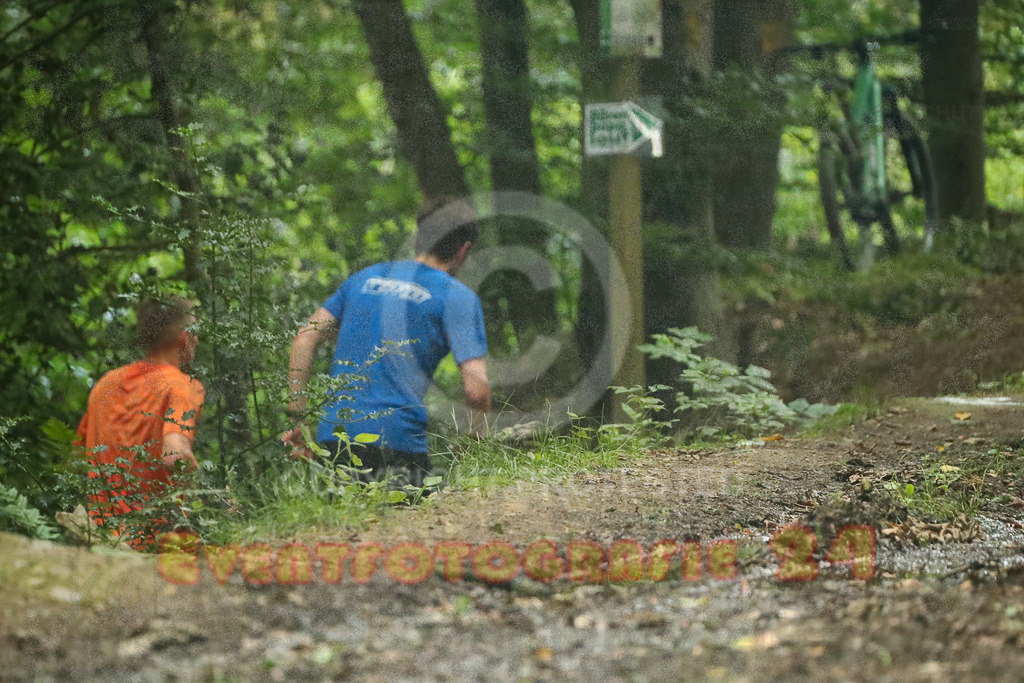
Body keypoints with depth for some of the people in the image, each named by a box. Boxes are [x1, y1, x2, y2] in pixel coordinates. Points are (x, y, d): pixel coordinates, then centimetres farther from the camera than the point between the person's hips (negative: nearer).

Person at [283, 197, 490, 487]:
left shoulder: (365, 278, 19)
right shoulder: (459, 297, 3)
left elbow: (304, 338, 13)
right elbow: (476, 388, -6)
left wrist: (298, 419, 14)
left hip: (333, 434, 5)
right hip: (397, 439, -5)